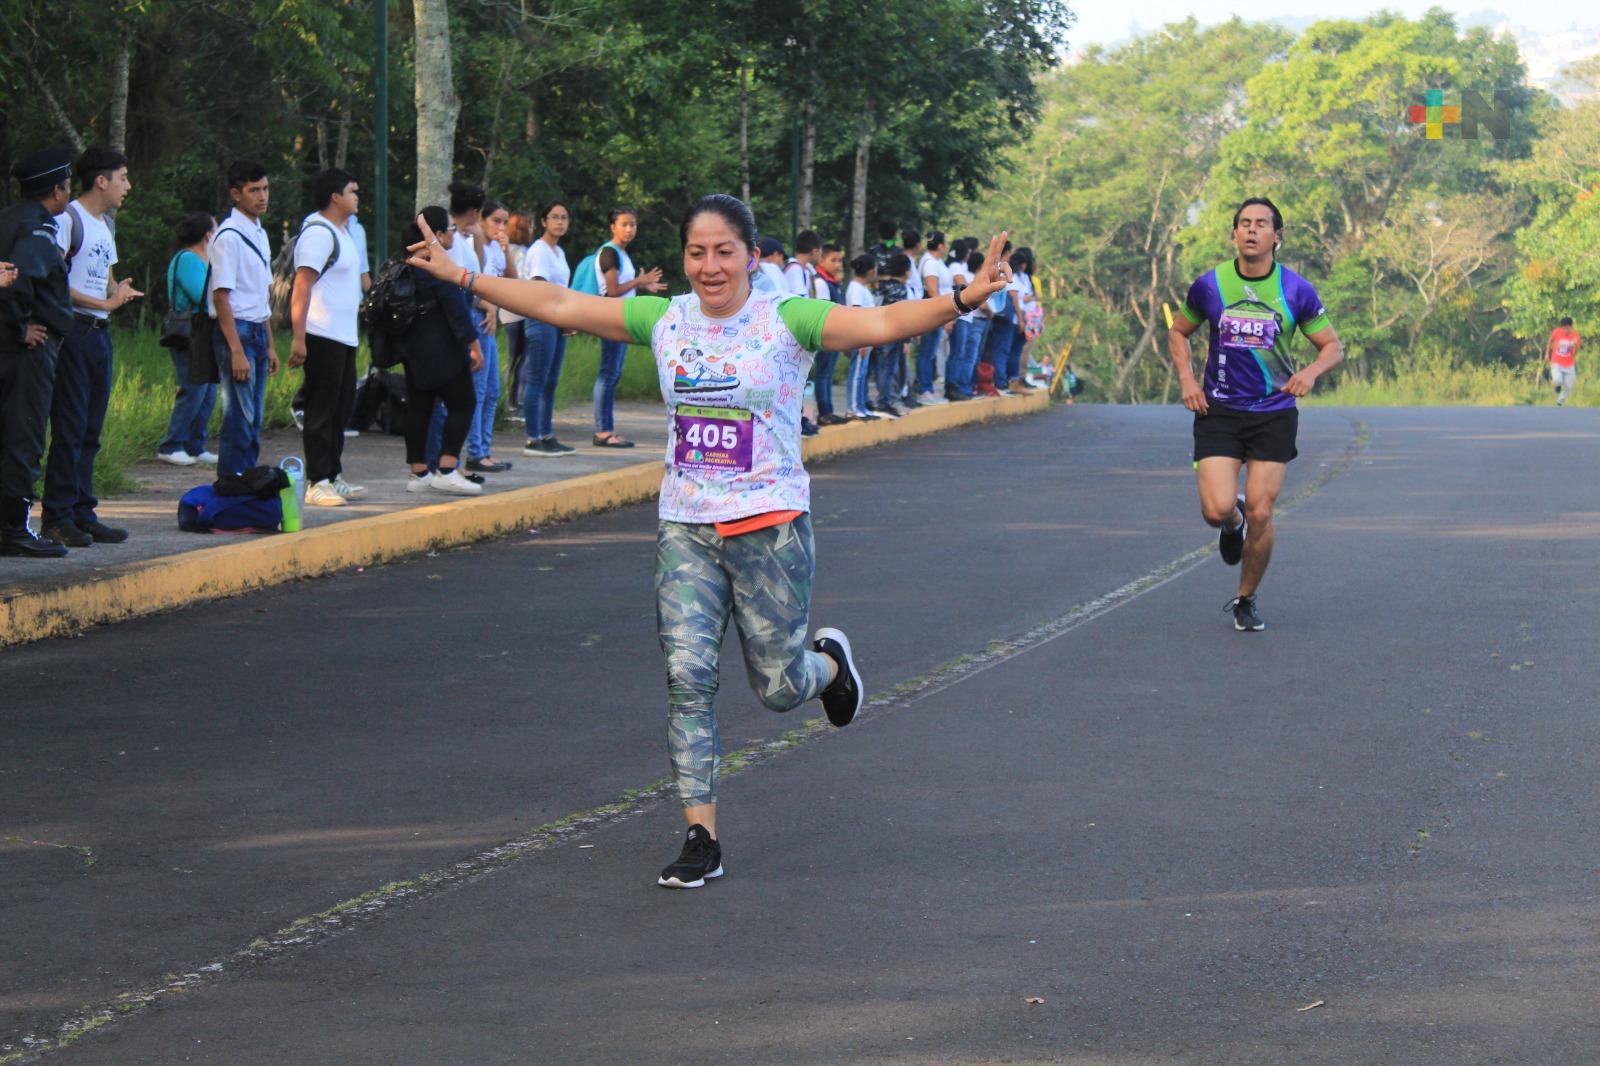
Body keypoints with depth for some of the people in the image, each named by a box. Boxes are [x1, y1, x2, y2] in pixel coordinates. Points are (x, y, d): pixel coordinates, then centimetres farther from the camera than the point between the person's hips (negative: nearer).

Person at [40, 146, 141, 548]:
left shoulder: (105, 224, 19)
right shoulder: (68, 220, -9)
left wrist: (119, 292, 3)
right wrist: (104, 302, -17)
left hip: (100, 334, 9)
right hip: (75, 332, -9)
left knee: (91, 431, 9)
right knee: (70, 428, -8)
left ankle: (83, 515, 13)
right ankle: (57, 518, -5)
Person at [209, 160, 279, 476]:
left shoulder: (260, 234, 15)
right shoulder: (229, 236, -13)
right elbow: (221, 297, -17)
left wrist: (269, 344, 20)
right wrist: (237, 351, -21)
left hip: (257, 332, 9)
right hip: (235, 332, -9)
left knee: (253, 423, 11)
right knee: (239, 421, -9)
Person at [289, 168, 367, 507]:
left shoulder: (342, 232, 18)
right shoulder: (318, 233, -13)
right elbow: (302, 286, -19)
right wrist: (298, 337, -25)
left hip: (345, 337, 10)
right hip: (323, 336, -10)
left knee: (341, 408, 14)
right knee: (322, 411, -6)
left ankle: (333, 477, 21)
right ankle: (317, 482, -3)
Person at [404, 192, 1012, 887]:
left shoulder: (787, 321, -8)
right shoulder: (664, 321, 3)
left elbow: (882, 324, -20)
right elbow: (557, 306, 6)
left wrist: (961, 299, -37)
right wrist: (458, 276, 5)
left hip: (770, 527, -3)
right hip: (686, 530, 3)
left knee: (779, 688, 4)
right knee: (686, 677, -7)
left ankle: (829, 661, 42)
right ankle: (701, 839, -1)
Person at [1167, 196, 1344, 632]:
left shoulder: (1297, 291, -3)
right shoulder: (1209, 285, -2)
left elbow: (1333, 346, 7)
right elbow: (1178, 332, 15)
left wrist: (1311, 371, -15)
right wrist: (1186, 378, -1)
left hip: (1274, 414, 0)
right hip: (1218, 412, 0)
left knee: (1260, 513, -5)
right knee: (1217, 509, -14)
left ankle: (1246, 600, 18)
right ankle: (1233, 524, 26)